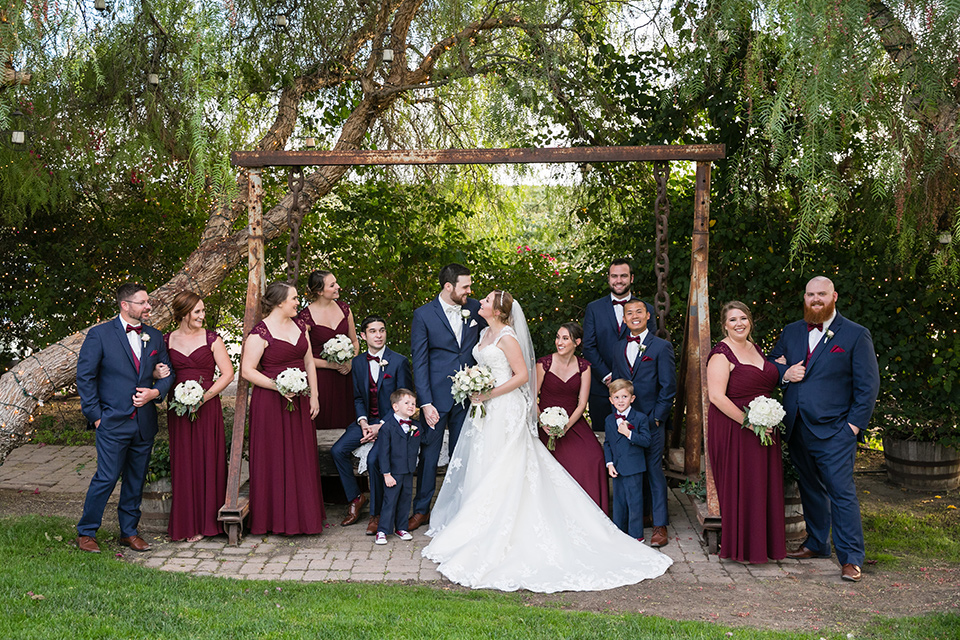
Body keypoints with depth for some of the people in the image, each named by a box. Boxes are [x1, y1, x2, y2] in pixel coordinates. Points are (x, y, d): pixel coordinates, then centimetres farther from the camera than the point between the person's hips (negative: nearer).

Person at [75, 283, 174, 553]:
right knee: (106, 478, -3)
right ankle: (85, 533, 12)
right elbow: (85, 376, -4)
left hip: (145, 423, 5)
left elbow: (167, 374, 14)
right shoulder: (99, 334, -5)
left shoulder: (155, 337, 9)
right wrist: (95, 414, -7)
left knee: (136, 480, 12)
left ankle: (129, 531, 24)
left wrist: (154, 392, -6)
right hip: (113, 422, -5)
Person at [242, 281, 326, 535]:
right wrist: (277, 385, -21)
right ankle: (277, 518, 10)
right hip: (271, 403, -6)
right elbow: (247, 370, -13)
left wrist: (314, 397, 7)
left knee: (302, 459, 9)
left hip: (300, 401, 6)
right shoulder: (260, 332, -11)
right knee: (275, 459, 0)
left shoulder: (299, 326, 9)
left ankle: (304, 514, 19)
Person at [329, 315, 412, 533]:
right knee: (338, 450, -16)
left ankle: (376, 513, -9)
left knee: (374, 458, -28)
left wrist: (381, 426, -17)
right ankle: (355, 498, 3)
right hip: (367, 420, 5)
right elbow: (358, 397, 13)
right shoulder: (358, 362, 8)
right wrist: (363, 422, -6)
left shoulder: (399, 362, -8)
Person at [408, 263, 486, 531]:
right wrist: (425, 403, -14)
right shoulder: (423, 315, -7)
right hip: (437, 397, -3)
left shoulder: (475, 308, 3)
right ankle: (421, 509, 19)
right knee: (429, 453, 6)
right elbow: (419, 362, -8)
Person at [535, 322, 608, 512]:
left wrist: (567, 426, -13)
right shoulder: (544, 363, -4)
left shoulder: (583, 367, 3)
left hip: (573, 423, 2)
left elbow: (582, 403, 1)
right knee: (564, 462, -26)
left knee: (593, 457, -23)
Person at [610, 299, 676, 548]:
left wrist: (656, 418, -8)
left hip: (651, 420, -4)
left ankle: (659, 525, 4)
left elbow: (668, 387, -4)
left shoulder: (661, 347, -1)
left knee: (654, 470, -2)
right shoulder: (619, 347, 13)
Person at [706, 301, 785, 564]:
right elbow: (716, 396, -20)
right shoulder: (722, 354, -12)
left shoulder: (755, 348, 13)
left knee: (765, 485, 11)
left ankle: (766, 543, 23)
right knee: (740, 486, -2)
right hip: (734, 430, -8)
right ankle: (741, 548, 10)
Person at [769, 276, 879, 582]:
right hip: (797, 429, 5)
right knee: (810, 489, 16)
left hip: (834, 431, -5)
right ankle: (817, 543, 30)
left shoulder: (856, 335, -2)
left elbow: (868, 384, -4)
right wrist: (785, 373, -3)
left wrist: (855, 424, -11)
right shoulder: (791, 332, 12)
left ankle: (851, 559, 1)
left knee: (842, 493, -6)